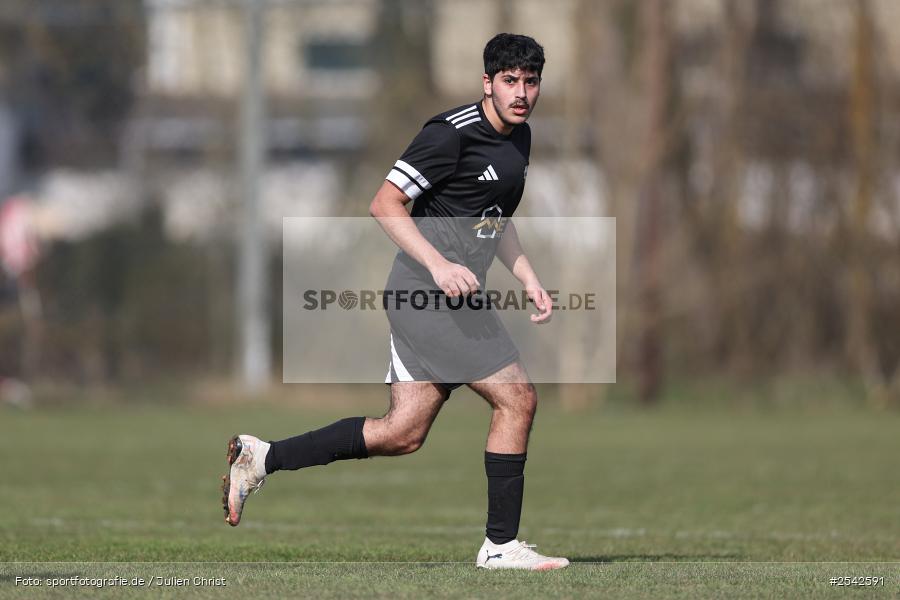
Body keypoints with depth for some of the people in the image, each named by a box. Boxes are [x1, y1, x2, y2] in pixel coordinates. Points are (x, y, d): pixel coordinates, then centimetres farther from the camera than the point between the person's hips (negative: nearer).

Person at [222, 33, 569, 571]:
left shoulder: (519, 137, 15)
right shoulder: (453, 133, -14)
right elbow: (385, 203, -16)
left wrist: (530, 280, 18)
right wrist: (438, 264, -25)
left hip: (453, 292, 9)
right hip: (426, 290, -9)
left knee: (403, 434, 5)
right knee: (517, 399, -9)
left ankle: (261, 458, 11)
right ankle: (501, 545, -1)